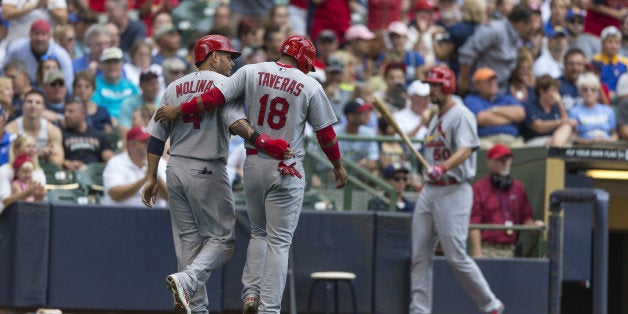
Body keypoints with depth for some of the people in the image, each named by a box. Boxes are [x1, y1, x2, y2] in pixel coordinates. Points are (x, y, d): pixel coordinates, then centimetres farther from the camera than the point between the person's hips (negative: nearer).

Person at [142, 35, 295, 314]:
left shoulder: (174, 87, 14)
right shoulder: (223, 83, -3)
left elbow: (156, 136, 11)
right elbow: (234, 121, -23)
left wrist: (152, 178, 12)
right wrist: (262, 142, -33)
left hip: (175, 169, 6)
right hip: (207, 171, -6)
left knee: (188, 239, 10)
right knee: (222, 238, -1)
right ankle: (186, 281, -24)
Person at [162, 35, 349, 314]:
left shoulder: (251, 73, 0)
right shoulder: (310, 87, -4)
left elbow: (215, 97, -7)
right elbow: (326, 133, 3)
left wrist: (178, 110, 4)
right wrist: (338, 166, 18)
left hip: (253, 164, 3)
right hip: (286, 170, -3)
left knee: (259, 233, 20)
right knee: (279, 241, 0)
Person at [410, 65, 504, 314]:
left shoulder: (461, 116, -9)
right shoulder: (435, 120, 19)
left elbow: (466, 150, -25)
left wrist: (442, 168, -39)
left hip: (453, 192, -9)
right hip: (429, 191, 9)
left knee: (456, 257, -10)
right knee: (420, 256, 2)